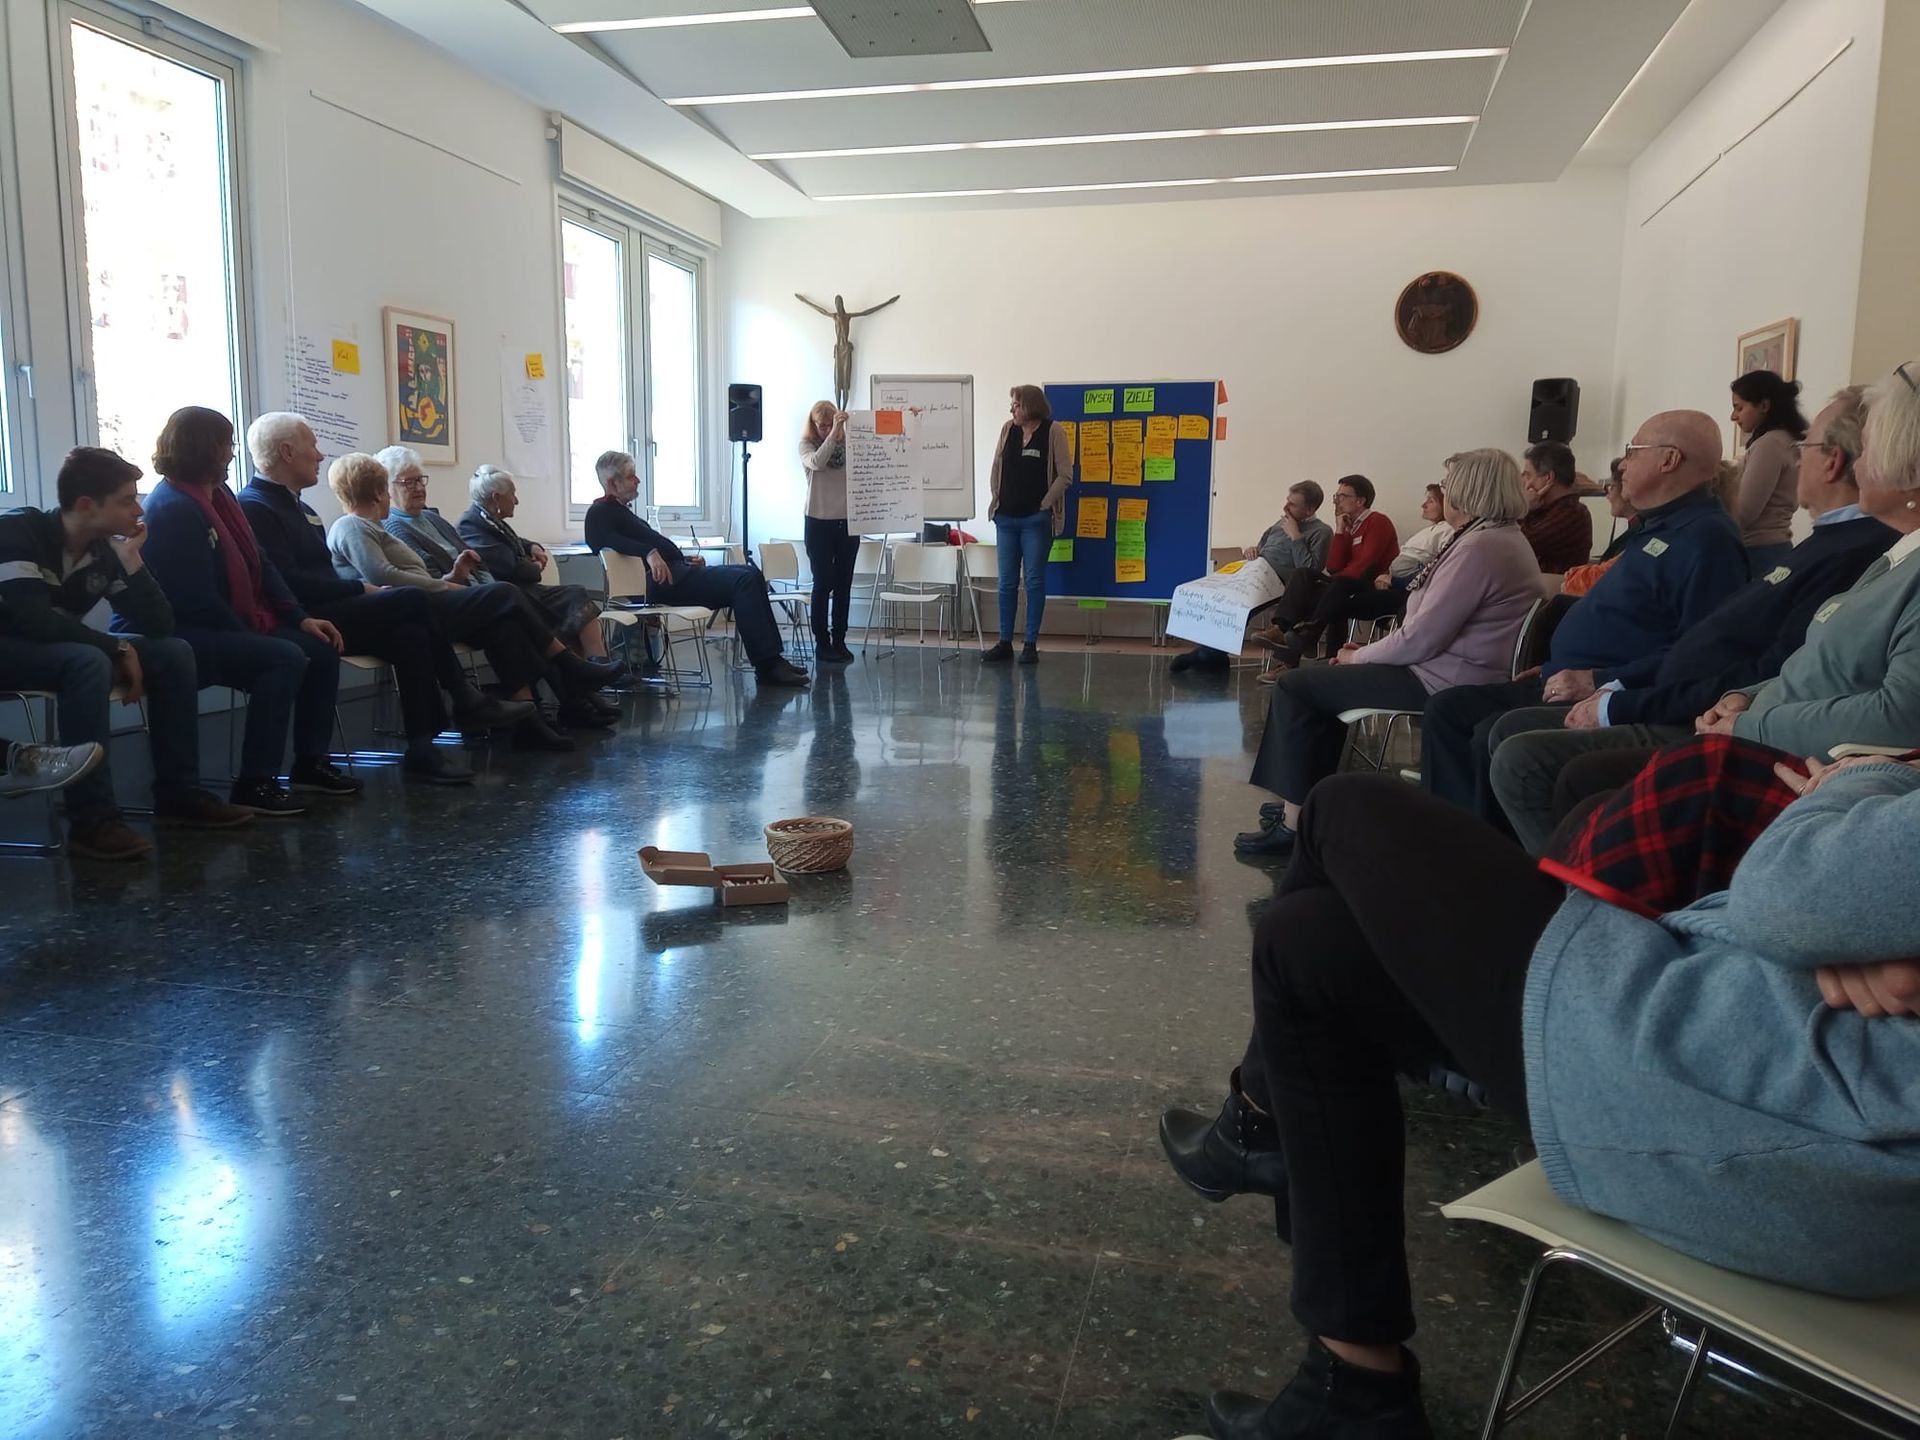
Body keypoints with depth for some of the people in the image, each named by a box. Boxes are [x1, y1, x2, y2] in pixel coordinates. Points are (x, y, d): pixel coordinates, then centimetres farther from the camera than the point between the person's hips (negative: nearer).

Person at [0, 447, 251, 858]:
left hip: (61, 651, 8)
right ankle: (92, 819, -34)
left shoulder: (104, 549, -1)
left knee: (173, 652, -6)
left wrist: (131, 558, -15)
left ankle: (178, 793, -4)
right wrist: (119, 648, -25)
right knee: (89, 662, -36)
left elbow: (159, 626, -7)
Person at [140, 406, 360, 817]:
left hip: (230, 627, 10)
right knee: (284, 658, -27)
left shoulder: (219, 494, 12)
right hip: (185, 636, -10)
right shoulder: (172, 508, -17)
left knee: (321, 649, 1)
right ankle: (254, 784, -23)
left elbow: (261, 566, 11)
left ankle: (311, 763, 10)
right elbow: (198, 599, -21)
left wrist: (301, 617, 1)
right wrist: (252, 636, -13)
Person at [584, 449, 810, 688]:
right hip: (662, 580, -10)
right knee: (743, 580, -21)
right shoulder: (600, 513, 0)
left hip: (676, 572, 10)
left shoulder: (620, 510, 29)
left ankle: (771, 659, -7)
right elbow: (607, 540, -22)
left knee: (751, 575, 1)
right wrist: (650, 552, -33)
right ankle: (768, 665, -24)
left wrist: (684, 558, 12)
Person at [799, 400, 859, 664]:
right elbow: (816, 463, -22)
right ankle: (822, 642, 8)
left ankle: (839, 641, 14)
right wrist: (833, 432, -27)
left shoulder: (849, 443, 2)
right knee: (823, 583, 0)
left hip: (848, 522, 2)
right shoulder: (806, 444, -1)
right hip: (819, 522, -2)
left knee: (843, 585, 6)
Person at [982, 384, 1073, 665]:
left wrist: (1045, 504, -9)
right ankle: (1005, 643, 14)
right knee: (1007, 581, 7)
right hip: (1006, 518, 4)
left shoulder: (1053, 432, -6)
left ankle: (1031, 644, 8)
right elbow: (997, 468, 13)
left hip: (1037, 520, -4)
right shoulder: (1008, 430, 6)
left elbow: (1064, 475, -7)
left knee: (1035, 581, 2)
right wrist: (996, 499, 6)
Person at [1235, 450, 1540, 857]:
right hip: (1448, 668, 11)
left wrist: (1359, 656, -6)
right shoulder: (1498, 537, 13)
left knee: (1296, 687, -8)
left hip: (1443, 682, -11)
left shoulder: (1480, 547, -21)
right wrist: (1367, 652, 8)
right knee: (1324, 678, 22)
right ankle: (1310, 799, 23)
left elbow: (1420, 639, -22)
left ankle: (1295, 821, -4)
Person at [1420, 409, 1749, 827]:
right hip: (1566, 687, 11)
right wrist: (1557, 669, 18)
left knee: (1494, 736, -29)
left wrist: (1601, 681, -26)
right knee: (1447, 710, 2)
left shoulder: (1705, 537, -13)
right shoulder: (1658, 528, 21)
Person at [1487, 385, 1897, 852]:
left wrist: (1620, 707, -17)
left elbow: (1764, 685, -24)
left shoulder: (1854, 553, -18)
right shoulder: (1830, 540, 17)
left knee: (1521, 761, -24)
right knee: (1511, 730, 9)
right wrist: (1618, 689, 8)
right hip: (1673, 709, 11)